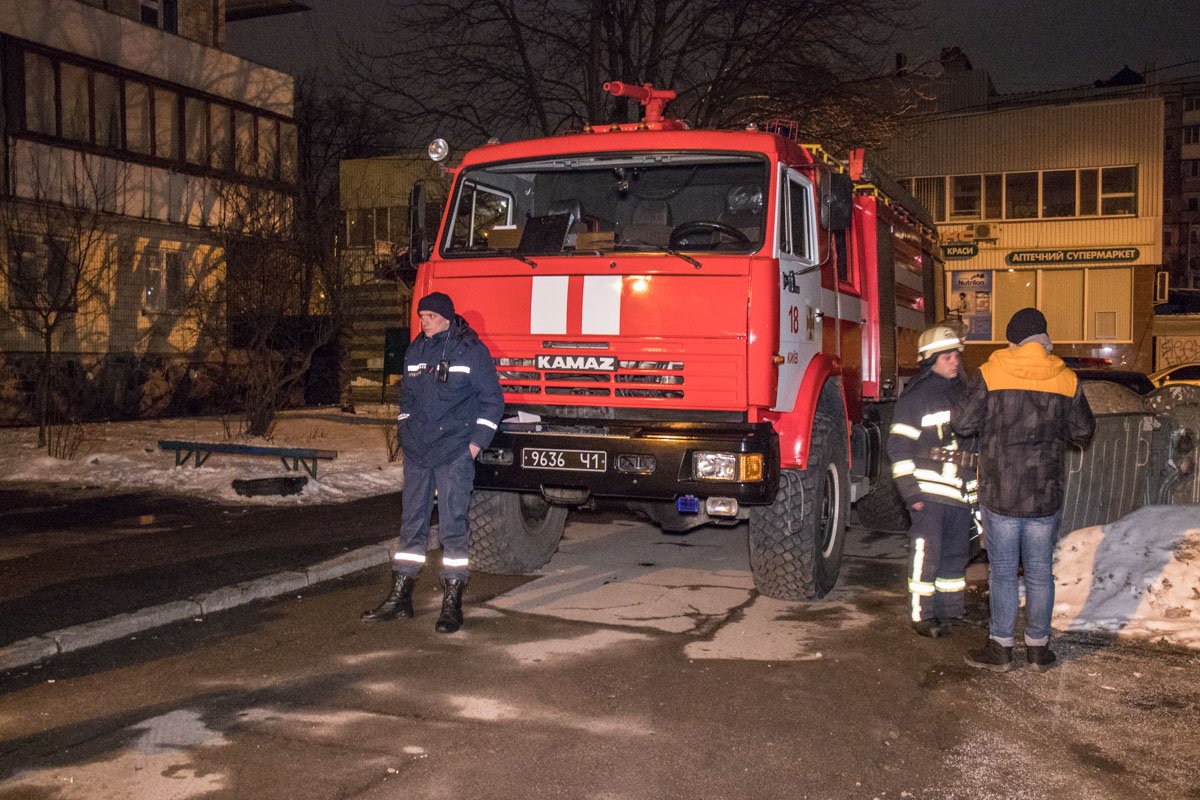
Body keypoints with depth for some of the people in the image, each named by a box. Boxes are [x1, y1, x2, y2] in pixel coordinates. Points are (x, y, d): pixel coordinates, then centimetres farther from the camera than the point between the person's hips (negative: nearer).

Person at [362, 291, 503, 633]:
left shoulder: (471, 350, -5)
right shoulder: (416, 351, 12)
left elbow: (491, 400, -3)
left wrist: (476, 442, -9)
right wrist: (405, 433, 14)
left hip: (454, 453, -6)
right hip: (417, 451, 6)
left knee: (453, 524, -4)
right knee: (412, 522, 10)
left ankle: (452, 602, 3)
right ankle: (400, 596, 19)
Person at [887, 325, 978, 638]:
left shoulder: (964, 392, 16)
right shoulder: (916, 395, -6)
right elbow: (899, 446, -9)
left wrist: (978, 487, 21)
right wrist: (910, 492, -14)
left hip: (961, 491, 7)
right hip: (929, 489, -7)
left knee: (956, 553, 13)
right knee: (926, 552, -4)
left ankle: (951, 608, 25)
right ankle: (922, 614, 4)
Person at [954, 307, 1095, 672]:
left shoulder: (991, 374, -9)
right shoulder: (1066, 381, -1)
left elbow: (963, 423, -8)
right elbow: (1083, 431, 7)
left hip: (999, 493, -2)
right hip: (1046, 495, 2)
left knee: (1003, 571, 7)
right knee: (1040, 571, 12)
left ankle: (1000, 647, 13)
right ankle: (1038, 647, 20)